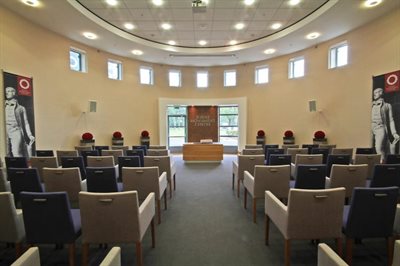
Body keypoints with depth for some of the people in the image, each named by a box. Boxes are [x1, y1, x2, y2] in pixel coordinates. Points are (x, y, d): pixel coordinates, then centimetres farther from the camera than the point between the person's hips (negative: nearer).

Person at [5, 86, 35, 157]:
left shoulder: (21, 108, 16)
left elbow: (25, 123, 12)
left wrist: (30, 135, 2)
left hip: (16, 133, -2)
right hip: (5, 134, 2)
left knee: (16, 154, -14)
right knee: (6, 154, -6)